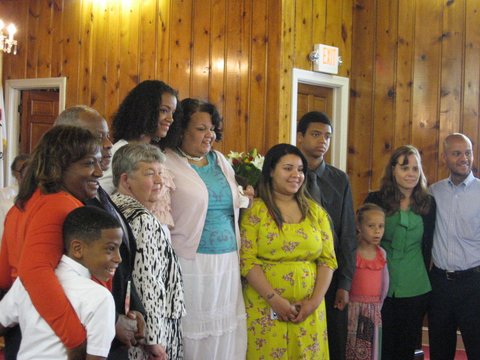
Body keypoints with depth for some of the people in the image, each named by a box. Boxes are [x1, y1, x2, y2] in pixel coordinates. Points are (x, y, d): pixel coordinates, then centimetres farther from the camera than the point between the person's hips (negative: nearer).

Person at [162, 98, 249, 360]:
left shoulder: (220, 161, 15)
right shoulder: (166, 163, -6)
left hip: (227, 265, 6)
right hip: (190, 265, -6)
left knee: (225, 335, 8)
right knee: (192, 336, -1)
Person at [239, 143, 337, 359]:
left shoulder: (315, 211, 8)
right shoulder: (255, 211, -3)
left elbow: (328, 259, 5)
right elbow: (247, 260, -10)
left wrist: (315, 301, -6)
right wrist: (275, 299, -16)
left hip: (308, 309, 3)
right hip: (265, 308, -3)